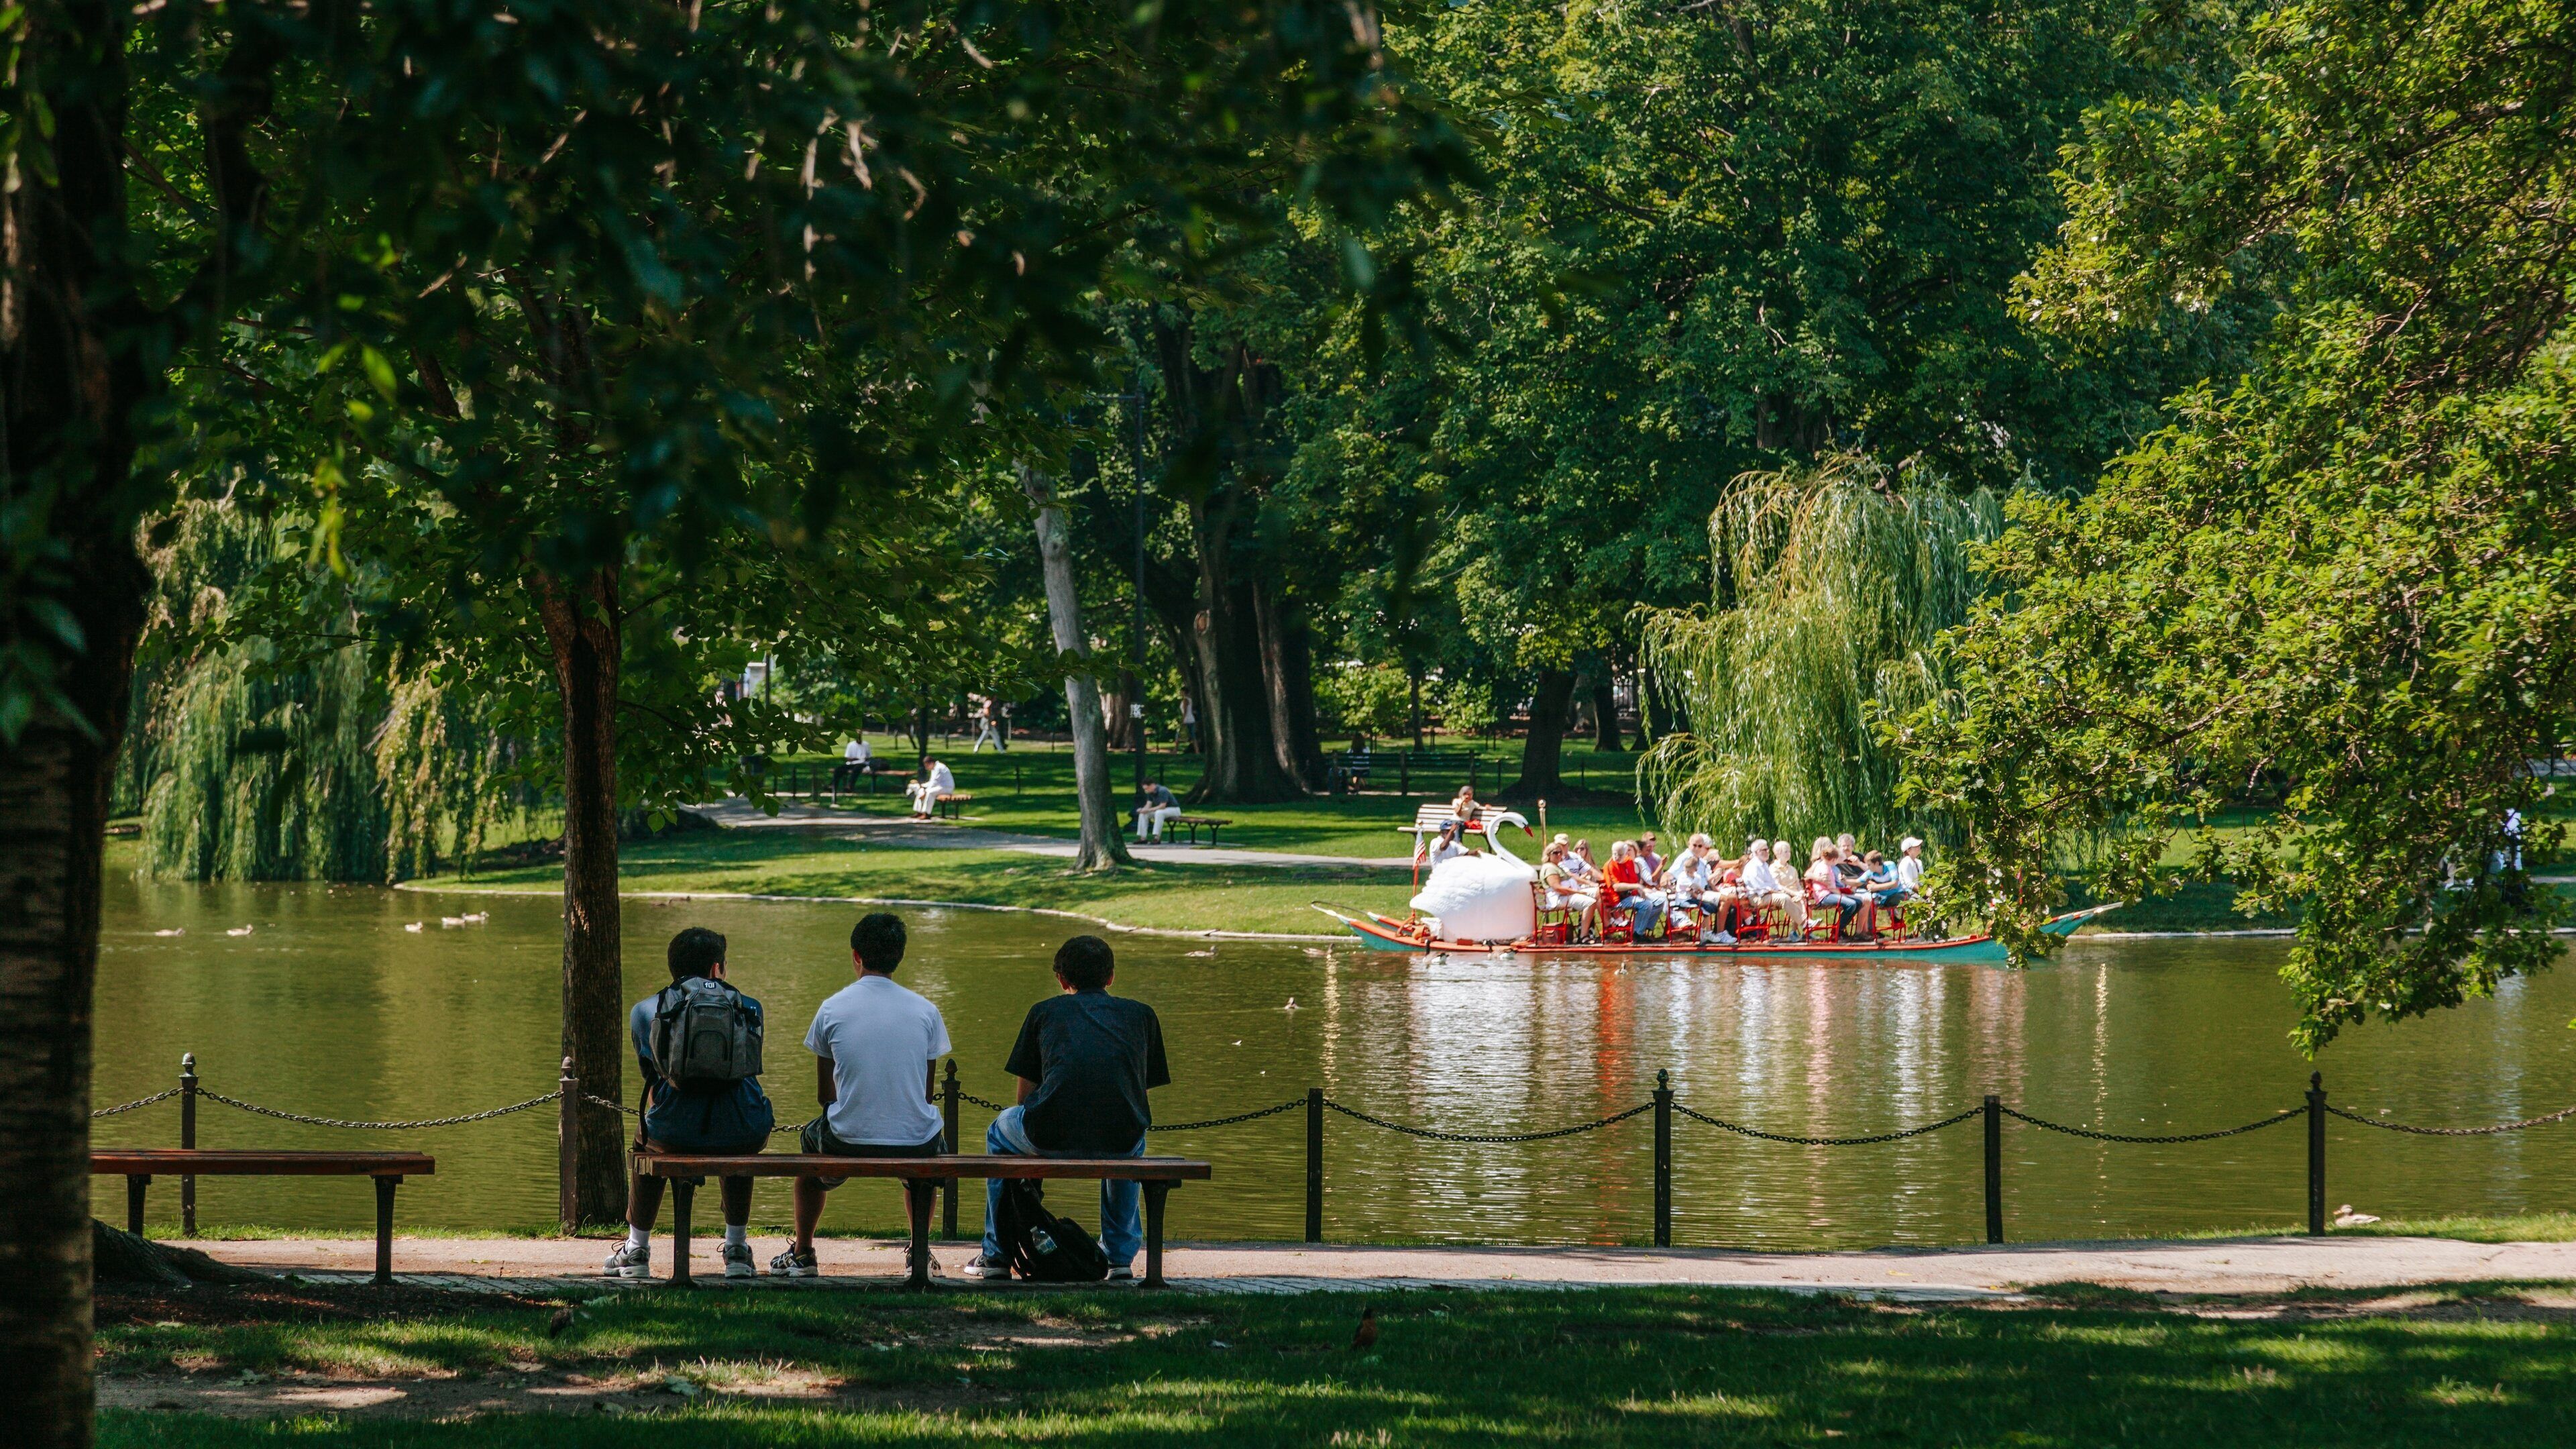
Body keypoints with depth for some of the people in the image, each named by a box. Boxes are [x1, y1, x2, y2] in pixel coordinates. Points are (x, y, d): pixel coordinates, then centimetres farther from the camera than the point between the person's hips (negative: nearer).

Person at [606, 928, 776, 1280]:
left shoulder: (645, 1011, 14)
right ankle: (737, 1251, 40)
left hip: (677, 1132, -1)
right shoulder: (748, 1007, 15)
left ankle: (636, 1251, 40)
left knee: (645, 1138, 38)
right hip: (744, 1132, 1)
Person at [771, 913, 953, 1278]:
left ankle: (802, 1254, 40)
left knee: (809, 1138, 35)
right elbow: (925, 1094, 10)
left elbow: (824, 1094, 9)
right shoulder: (926, 1011, 1)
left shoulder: (832, 1009, -2)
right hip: (914, 1145, 1)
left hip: (848, 1145, -1)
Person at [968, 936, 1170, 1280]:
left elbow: (1025, 1095, 23)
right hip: (1119, 1142, 2)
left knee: (1000, 1132, 36)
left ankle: (996, 1256, 36)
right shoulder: (1141, 1014, 23)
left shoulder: (1045, 1011, 20)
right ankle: (1121, 1257, 39)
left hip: (1051, 1139, -2)